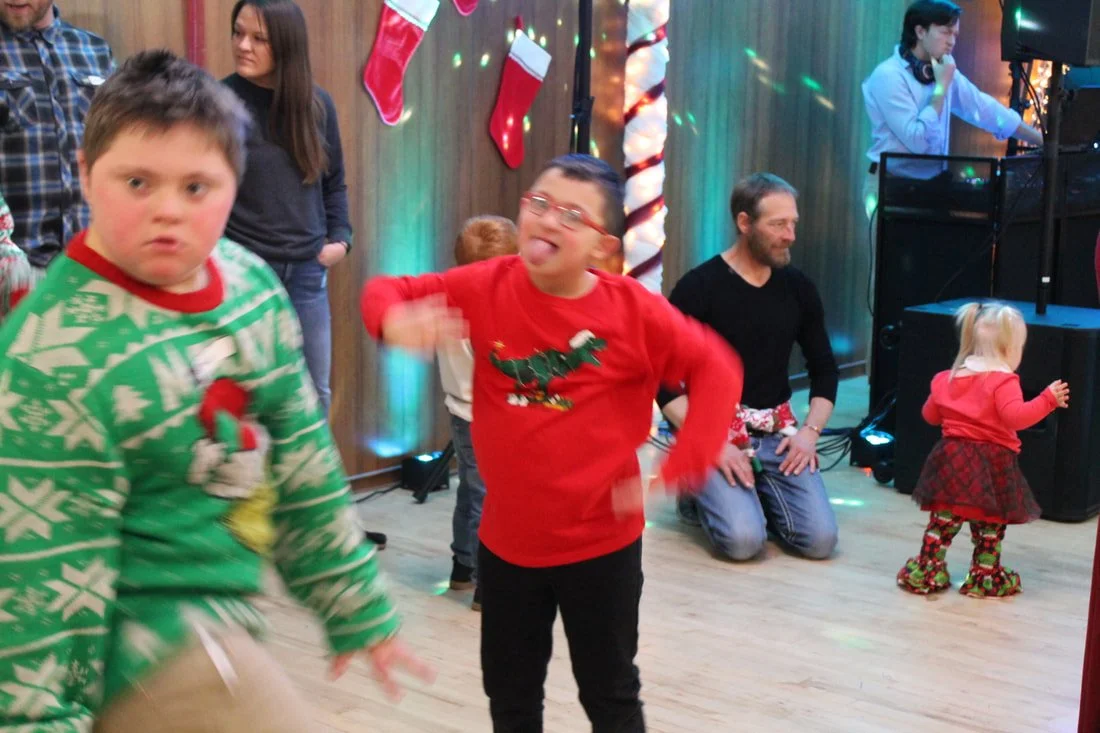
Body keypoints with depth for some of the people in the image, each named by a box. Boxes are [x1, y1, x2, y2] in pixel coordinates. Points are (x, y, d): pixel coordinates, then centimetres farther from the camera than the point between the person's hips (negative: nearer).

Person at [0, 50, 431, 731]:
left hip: (219, 610, 7)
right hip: (147, 645, -7)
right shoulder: (56, 356, -24)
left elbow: (304, 465, 6)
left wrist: (358, 607, 10)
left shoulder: (252, 281, -4)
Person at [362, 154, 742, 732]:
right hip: (505, 542, 3)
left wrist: (677, 470, -18)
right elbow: (386, 291, -1)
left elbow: (717, 369, -9)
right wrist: (396, 323, -26)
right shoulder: (487, 287, -8)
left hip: (603, 544, -2)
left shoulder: (634, 311, -14)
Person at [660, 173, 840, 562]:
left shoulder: (798, 287, 5)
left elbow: (825, 369, 15)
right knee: (743, 539, -25)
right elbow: (665, 381, -11)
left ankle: (757, 493, 12)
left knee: (820, 539, -15)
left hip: (777, 432, 4)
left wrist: (810, 431, -2)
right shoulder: (698, 288, -10)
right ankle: (701, 492, 7)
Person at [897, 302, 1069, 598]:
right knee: (990, 523, 7)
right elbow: (1016, 416, -26)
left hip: (954, 457, 5)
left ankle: (927, 571, 10)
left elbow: (929, 415, 18)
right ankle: (985, 577, 13)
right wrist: (1047, 399, -20)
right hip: (991, 463, -5)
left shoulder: (947, 378, 8)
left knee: (943, 518, 10)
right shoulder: (1003, 381, -13)